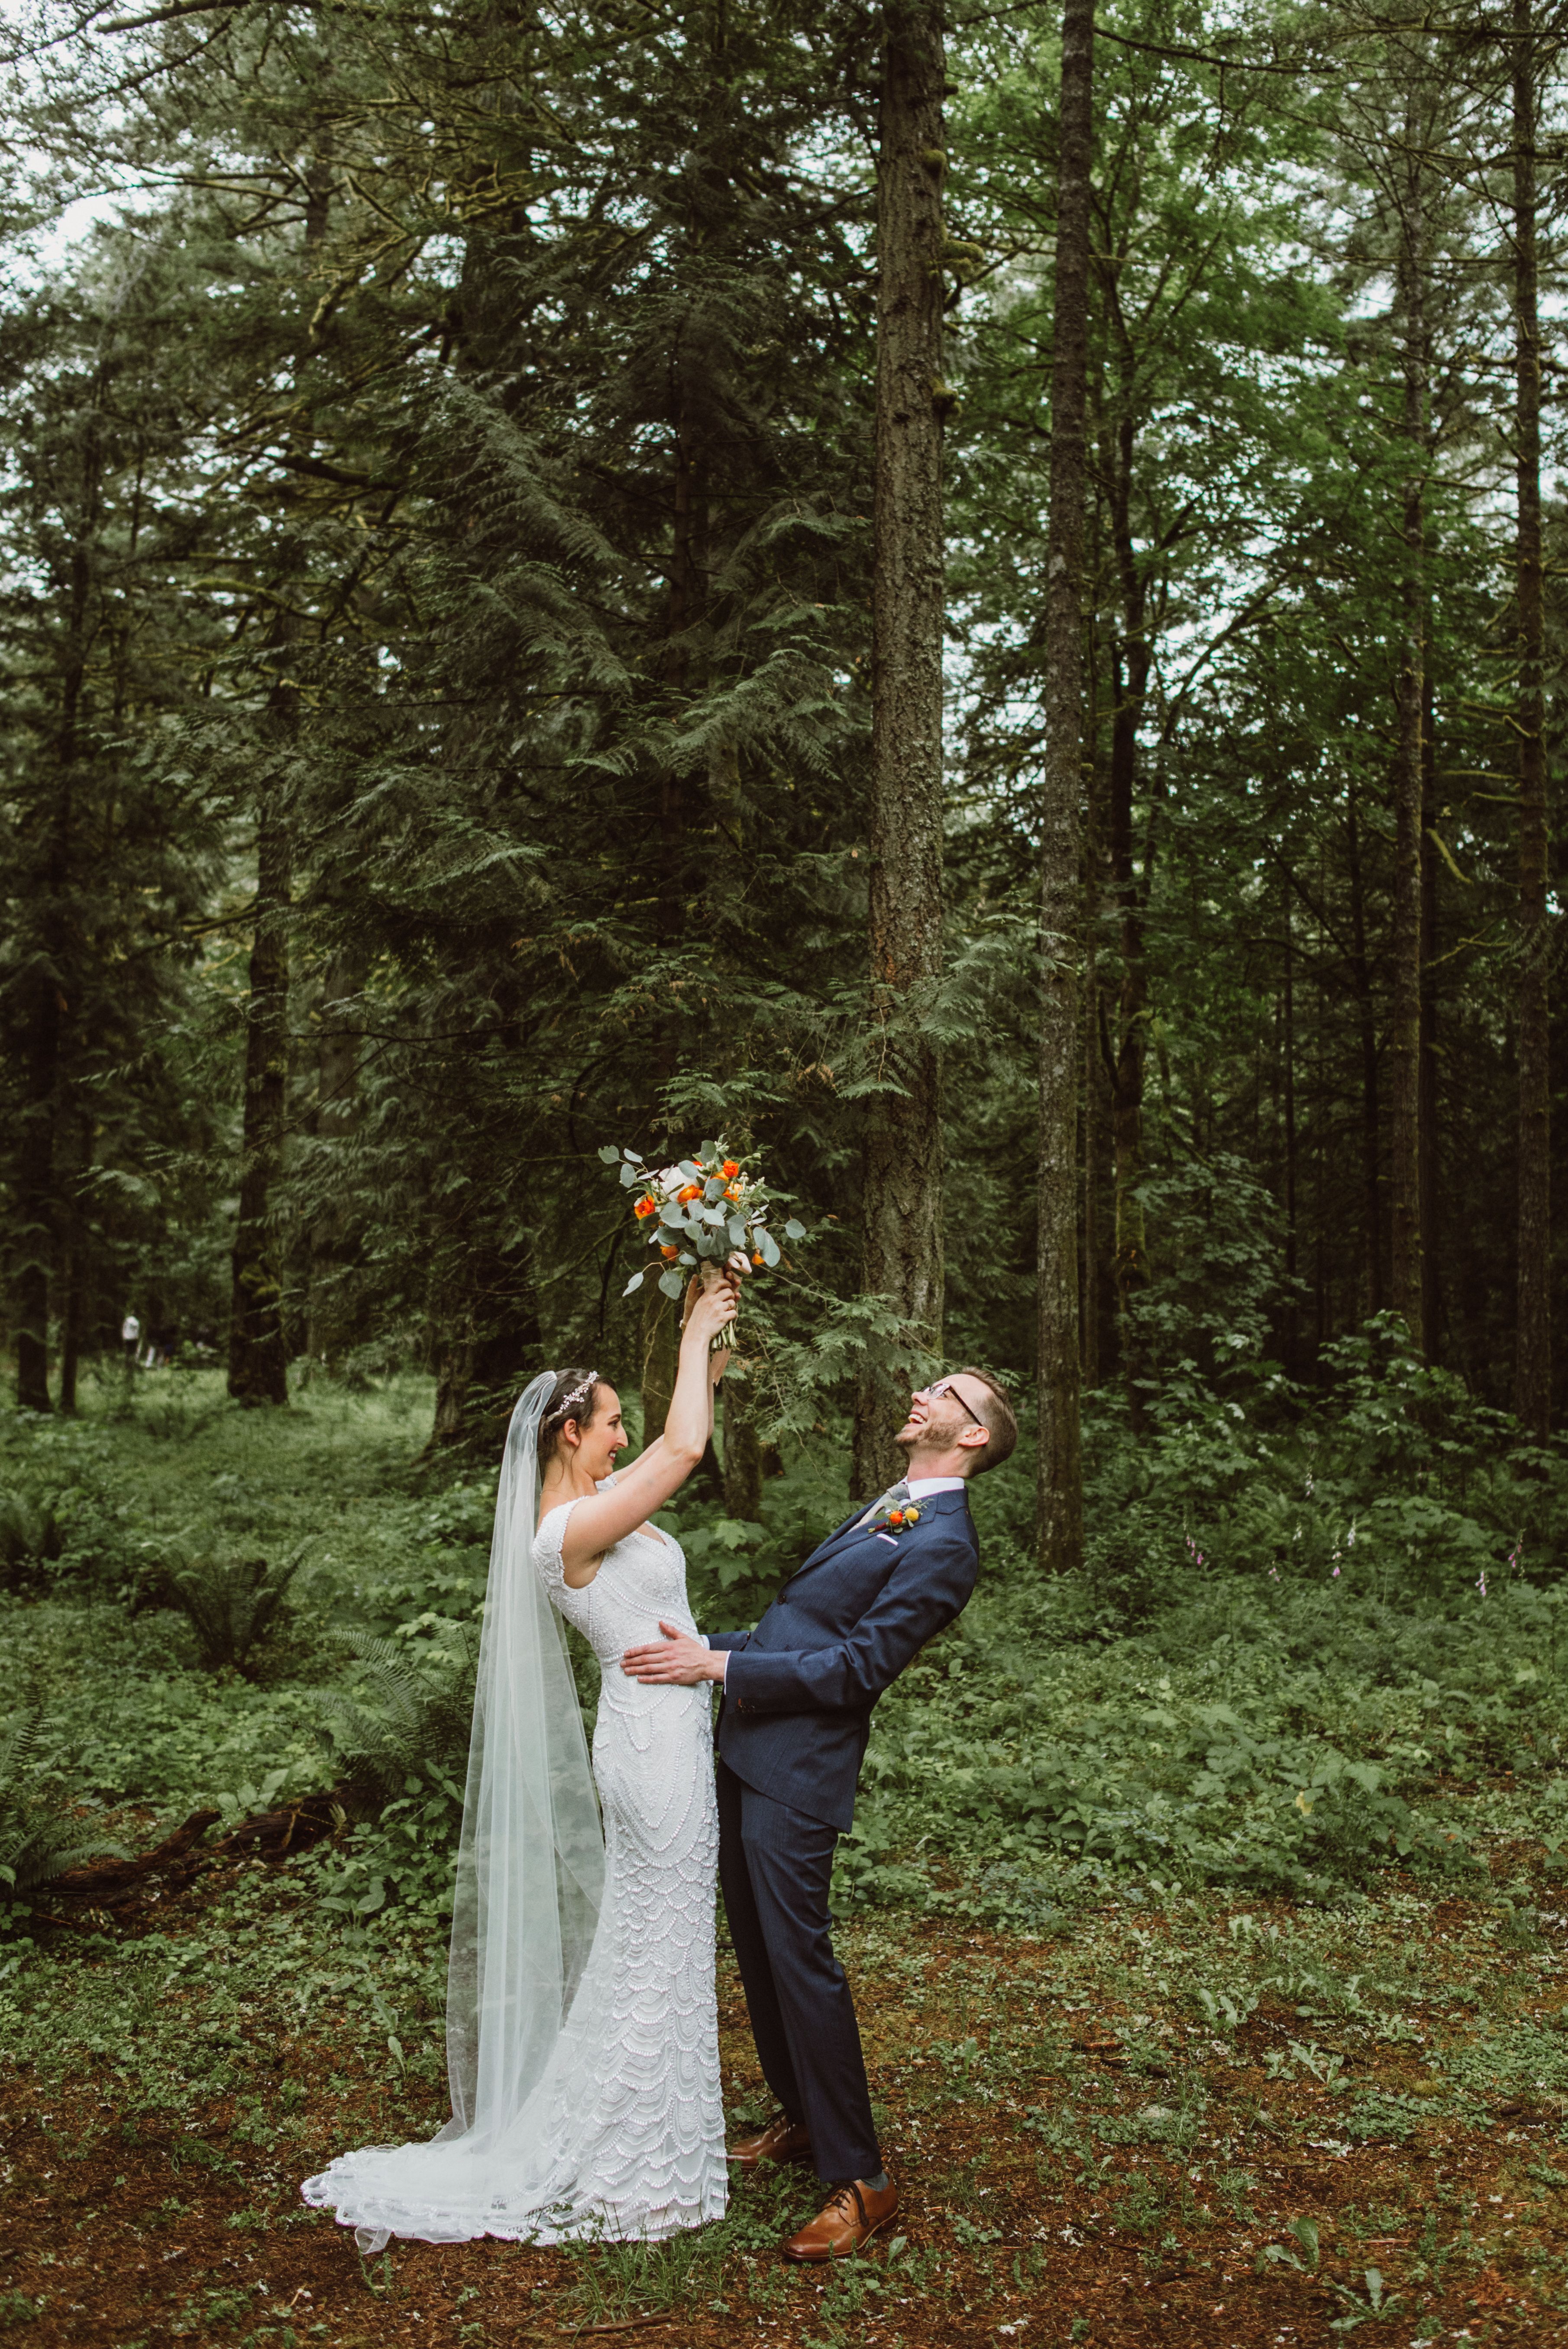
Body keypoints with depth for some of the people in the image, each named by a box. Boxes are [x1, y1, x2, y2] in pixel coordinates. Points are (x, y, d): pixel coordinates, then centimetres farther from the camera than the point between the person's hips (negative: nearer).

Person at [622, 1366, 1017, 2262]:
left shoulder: (942, 1545, -16)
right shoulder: (888, 1513, 15)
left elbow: (853, 1668, -20)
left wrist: (717, 1665, -19)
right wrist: (704, 1644, 14)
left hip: (798, 1770, -10)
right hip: (751, 1752, 10)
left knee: (799, 1959, -5)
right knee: (758, 1950, 18)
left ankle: (859, 2178, 7)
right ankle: (804, 2119, 34)